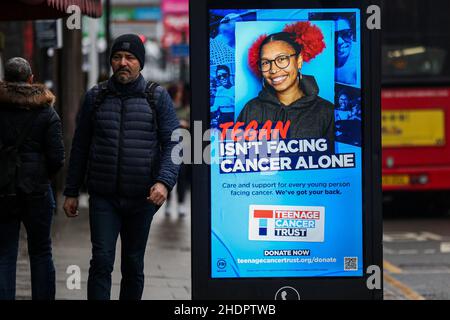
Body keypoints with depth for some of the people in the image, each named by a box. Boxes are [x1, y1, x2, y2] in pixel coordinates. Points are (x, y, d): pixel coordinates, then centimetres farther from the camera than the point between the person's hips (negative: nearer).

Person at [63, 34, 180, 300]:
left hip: (141, 198, 0)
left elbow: (172, 143, -4)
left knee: (133, 265, 11)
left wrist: (164, 181, -20)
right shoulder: (96, 97, 7)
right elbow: (80, 146, 11)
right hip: (104, 197, 0)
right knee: (102, 261, -11)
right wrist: (72, 191, 8)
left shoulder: (158, 97, 3)